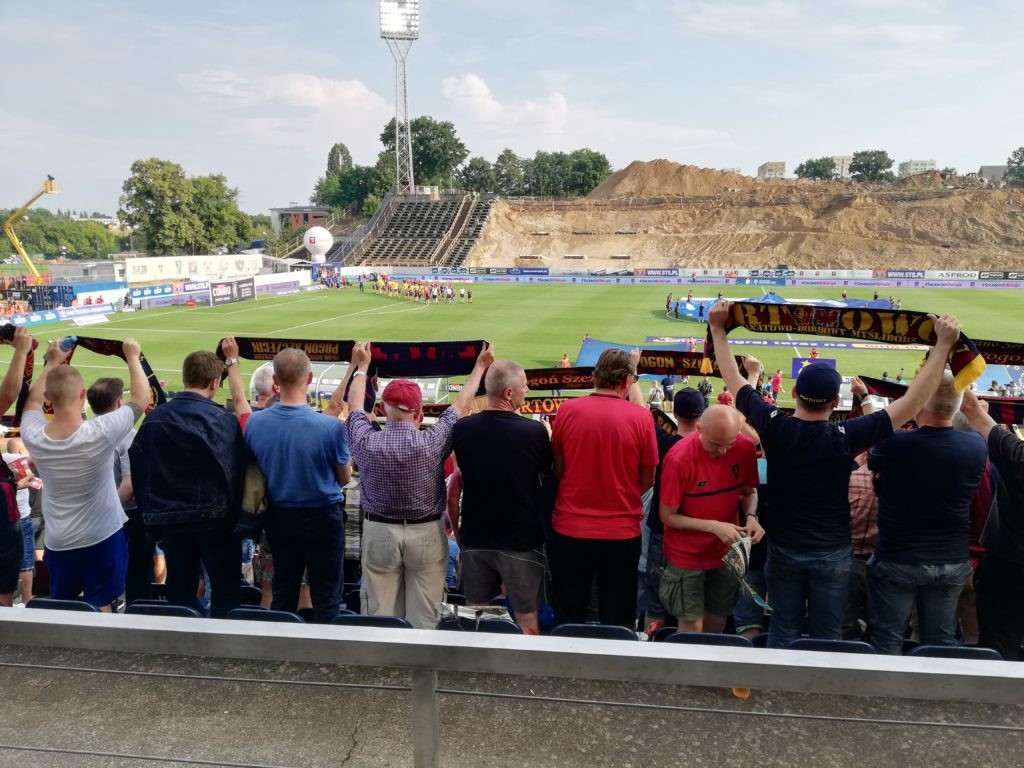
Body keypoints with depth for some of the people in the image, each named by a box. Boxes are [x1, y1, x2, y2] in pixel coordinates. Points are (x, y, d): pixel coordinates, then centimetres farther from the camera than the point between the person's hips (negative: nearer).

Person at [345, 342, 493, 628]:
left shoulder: (366, 442, -10)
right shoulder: (432, 442, -15)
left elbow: (355, 406, 10)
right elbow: (461, 405, 0)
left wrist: (361, 366, 25)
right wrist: (480, 366, 14)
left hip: (379, 532, 2)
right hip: (426, 533, -1)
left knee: (379, 613, 10)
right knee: (424, 614, 8)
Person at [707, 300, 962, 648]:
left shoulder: (774, 427, -15)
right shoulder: (843, 438, -20)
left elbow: (734, 381, -3)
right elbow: (913, 401, -18)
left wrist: (718, 329, 5)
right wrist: (944, 344, -15)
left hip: (784, 550, 2)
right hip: (832, 553, -2)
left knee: (783, 633, 14)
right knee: (826, 638, 12)